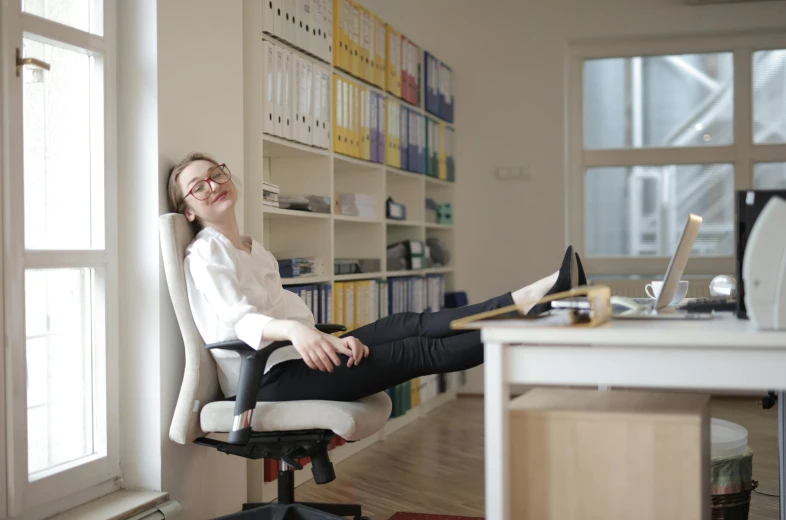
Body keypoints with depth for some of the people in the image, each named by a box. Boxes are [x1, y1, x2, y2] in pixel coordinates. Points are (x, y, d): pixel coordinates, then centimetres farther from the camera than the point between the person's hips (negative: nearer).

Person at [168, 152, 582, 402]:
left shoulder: (254, 250, 22)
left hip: (293, 358, 8)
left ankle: (526, 300, -16)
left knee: (410, 325, -9)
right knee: (414, 351, -14)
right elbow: (238, 321, -21)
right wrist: (292, 330, -42)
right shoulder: (205, 255, -5)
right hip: (266, 377, -8)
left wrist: (330, 339, -7)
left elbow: (278, 313, 13)